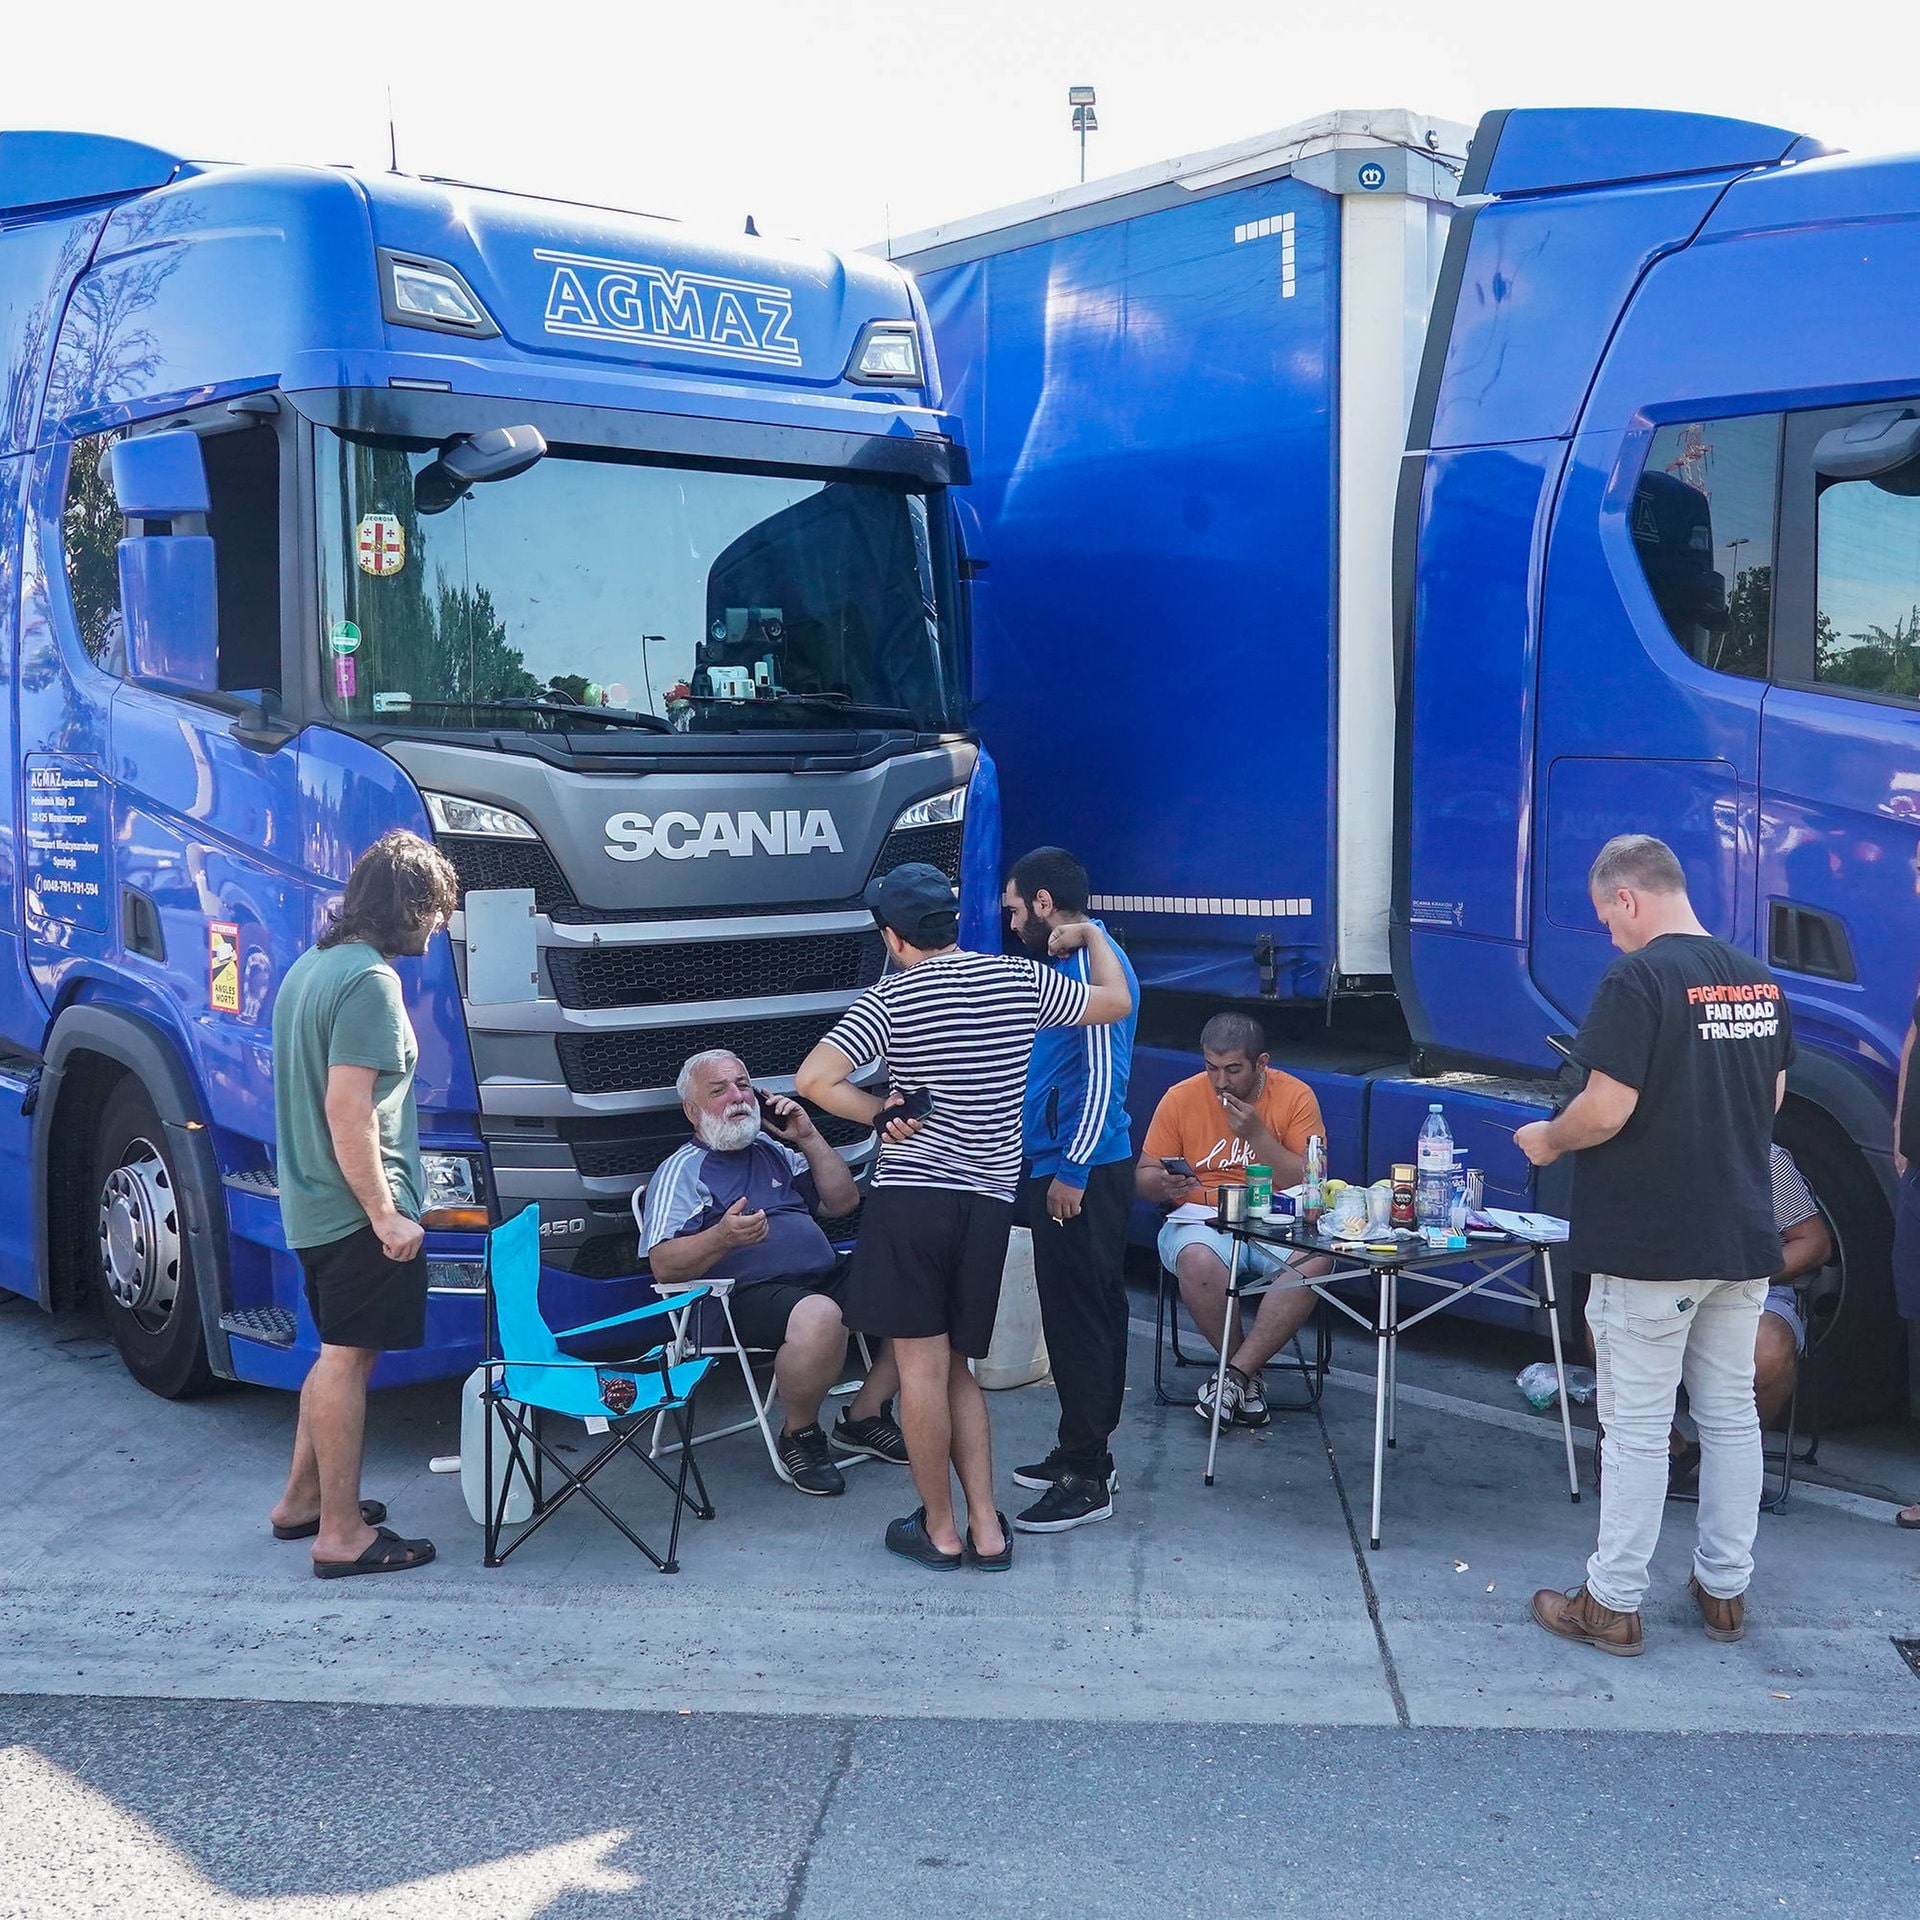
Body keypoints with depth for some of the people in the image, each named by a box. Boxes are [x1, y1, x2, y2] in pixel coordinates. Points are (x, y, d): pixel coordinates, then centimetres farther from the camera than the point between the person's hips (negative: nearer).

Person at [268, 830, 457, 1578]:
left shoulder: (310, 967, 12)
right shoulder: (370, 980, -18)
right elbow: (348, 1108, -24)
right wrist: (385, 1212, -20)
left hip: (313, 1204, 10)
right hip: (358, 1207, -10)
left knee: (339, 1353, 20)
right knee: (348, 1359, -4)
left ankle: (303, 1499, 29)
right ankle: (343, 1534, 3)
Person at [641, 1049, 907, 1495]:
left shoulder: (773, 1150, 24)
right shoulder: (682, 1170, 4)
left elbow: (843, 1201, 22)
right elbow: (663, 1265, -8)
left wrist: (809, 1138, 11)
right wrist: (722, 1237, -27)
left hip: (828, 1276, 7)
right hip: (749, 1293, -7)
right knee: (819, 1316, -39)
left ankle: (866, 1416, 1)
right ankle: (799, 1436, -12)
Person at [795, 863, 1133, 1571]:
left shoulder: (890, 999, -6)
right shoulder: (1020, 980, 4)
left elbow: (814, 1079, -15)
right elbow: (1117, 1002, 17)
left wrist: (882, 1113, -2)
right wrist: (1090, 934, 32)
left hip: (910, 1197, -4)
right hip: (989, 1201, 5)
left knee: (922, 1367, 3)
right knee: (957, 1368, 16)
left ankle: (940, 1531, 11)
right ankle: (986, 1529, 13)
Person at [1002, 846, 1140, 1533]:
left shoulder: (1090, 963, -16)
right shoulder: (1075, 960, 16)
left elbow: (1103, 1075, -22)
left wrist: (1070, 1171, -21)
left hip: (1077, 1174, -10)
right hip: (1068, 1167, 10)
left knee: (1078, 1321, -5)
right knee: (1092, 1316, 16)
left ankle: (1085, 1480, 1)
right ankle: (1084, 1455, 25)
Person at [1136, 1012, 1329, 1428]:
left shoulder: (1295, 1097, -1)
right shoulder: (1181, 1098, 2)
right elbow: (1143, 1179, 8)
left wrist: (1257, 1135, -16)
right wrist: (1165, 1183, -17)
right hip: (1202, 1221, 0)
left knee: (1316, 1261, -33)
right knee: (1198, 1261, -36)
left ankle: (1234, 1375, -21)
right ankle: (1249, 1378, -12)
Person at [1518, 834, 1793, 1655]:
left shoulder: (1637, 981, -17)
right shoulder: (1758, 980, 7)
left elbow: (1607, 1111, -22)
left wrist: (1546, 1139, -4)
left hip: (1649, 1247, -7)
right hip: (1743, 1240, 7)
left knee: (1637, 1427, 1)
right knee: (1732, 1415, 15)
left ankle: (1612, 1603, 10)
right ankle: (1725, 1588, 26)